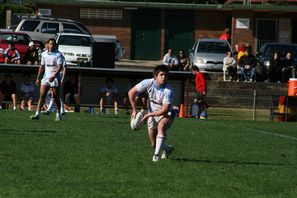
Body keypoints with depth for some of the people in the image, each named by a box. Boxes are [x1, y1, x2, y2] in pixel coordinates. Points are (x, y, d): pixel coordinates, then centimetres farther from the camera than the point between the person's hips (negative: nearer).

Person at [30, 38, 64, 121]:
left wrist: (53, 76, -26)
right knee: (42, 95, -7)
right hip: (46, 77, 4)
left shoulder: (58, 54, -5)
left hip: (55, 78, -4)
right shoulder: (44, 54, 11)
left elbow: (59, 67, -13)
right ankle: (37, 114, -12)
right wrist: (38, 78, 15)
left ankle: (58, 114, 15)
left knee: (56, 97, 2)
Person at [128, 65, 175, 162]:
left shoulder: (168, 90, -26)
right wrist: (134, 110, -8)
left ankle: (156, 154, -37)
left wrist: (149, 115, -24)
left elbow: (165, 110, -28)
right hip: (152, 115, 4)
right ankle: (168, 149, 39)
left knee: (161, 125, -39)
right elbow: (131, 92, -7)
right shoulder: (148, 83, -17)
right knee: (154, 144, 4)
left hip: (166, 115, -4)